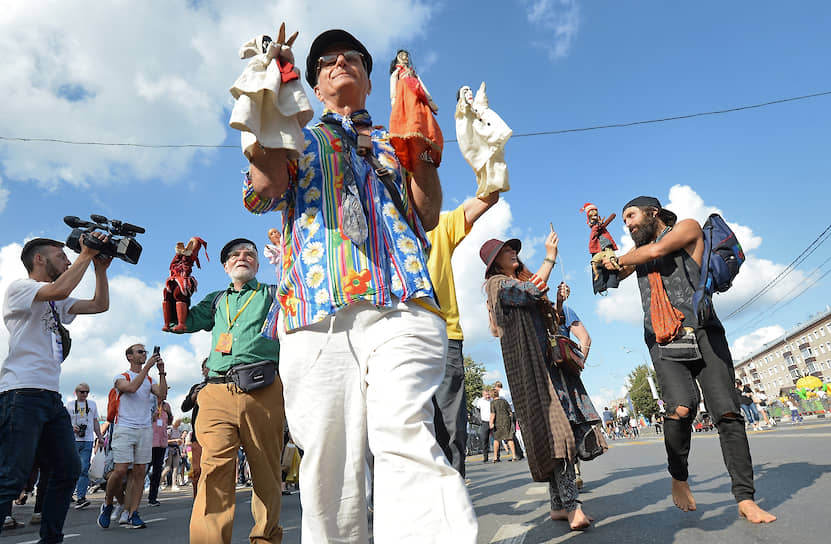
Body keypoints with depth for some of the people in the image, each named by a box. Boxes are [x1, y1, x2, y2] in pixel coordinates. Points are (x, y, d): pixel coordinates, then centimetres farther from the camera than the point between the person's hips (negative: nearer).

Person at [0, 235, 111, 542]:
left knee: (68, 470, 9)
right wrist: (86, 255, -11)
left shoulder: (57, 303, 22)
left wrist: (100, 268, 12)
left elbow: (100, 305, 20)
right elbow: (60, 289, -22)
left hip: (52, 396, 9)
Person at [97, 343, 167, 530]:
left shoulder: (150, 380, 17)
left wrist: (161, 372, -5)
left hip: (145, 429, 4)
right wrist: (147, 367, -17)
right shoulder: (120, 377, 5)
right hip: (124, 429, -4)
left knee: (139, 472, 1)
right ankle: (107, 504, 17)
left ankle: (133, 513, 6)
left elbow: (162, 395, 0)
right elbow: (131, 387, -17)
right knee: (120, 471, -9)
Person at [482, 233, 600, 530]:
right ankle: (570, 504, -16)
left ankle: (559, 504, 8)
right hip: (527, 364, -8)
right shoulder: (498, 283, 3)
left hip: (549, 360, 8)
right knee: (552, 428, -15)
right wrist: (550, 258, -6)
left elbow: (551, 323, 27)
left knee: (561, 429, 2)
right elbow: (531, 292, -16)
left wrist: (559, 302, 9)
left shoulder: (524, 281, 27)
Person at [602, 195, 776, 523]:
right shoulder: (638, 253, 25)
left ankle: (745, 499, 0)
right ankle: (679, 478, -1)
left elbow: (657, 250, -7)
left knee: (727, 412, -9)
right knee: (681, 408, -20)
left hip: (703, 333, -2)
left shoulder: (688, 227, 10)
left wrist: (619, 260, 9)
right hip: (664, 342, 2)